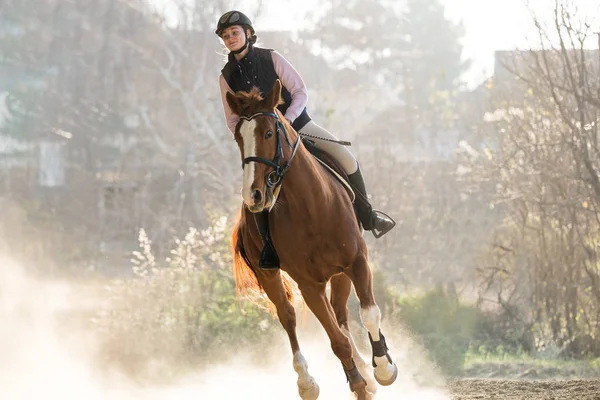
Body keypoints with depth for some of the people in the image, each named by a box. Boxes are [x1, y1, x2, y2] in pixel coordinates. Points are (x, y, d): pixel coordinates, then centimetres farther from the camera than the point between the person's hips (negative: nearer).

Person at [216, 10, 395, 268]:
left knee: (346, 158, -14)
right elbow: (233, 121, 6)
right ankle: (269, 249, -22)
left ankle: (367, 217, 5)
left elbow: (300, 93, -3)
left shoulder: (271, 59, -2)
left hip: (297, 123, 1)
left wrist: (285, 121, -19)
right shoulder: (227, 76, 1)